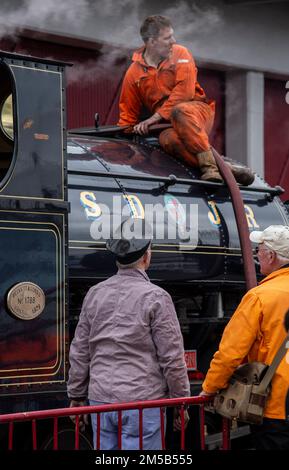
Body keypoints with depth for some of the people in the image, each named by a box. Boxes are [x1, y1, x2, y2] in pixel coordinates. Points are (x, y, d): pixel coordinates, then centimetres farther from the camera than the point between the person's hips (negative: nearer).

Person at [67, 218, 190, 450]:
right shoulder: (156, 297, -9)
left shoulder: (95, 294, 6)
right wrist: (180, 401, 2)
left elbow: (79, 352, 10)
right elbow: (172, 358, -9)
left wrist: (77, 395, 19)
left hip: (100, 398, 5)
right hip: (142, 401, -5)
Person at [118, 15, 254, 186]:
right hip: (167, 124, 1)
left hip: (197, 110, -1)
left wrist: (156, 117, -15)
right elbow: (128, 115, 14)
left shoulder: (180, 54, 3)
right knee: (168, 139, -36)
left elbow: (184, 91, -10)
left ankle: (210, 165, -43)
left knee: (180, 111, -38)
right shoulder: (134, 73, 8)